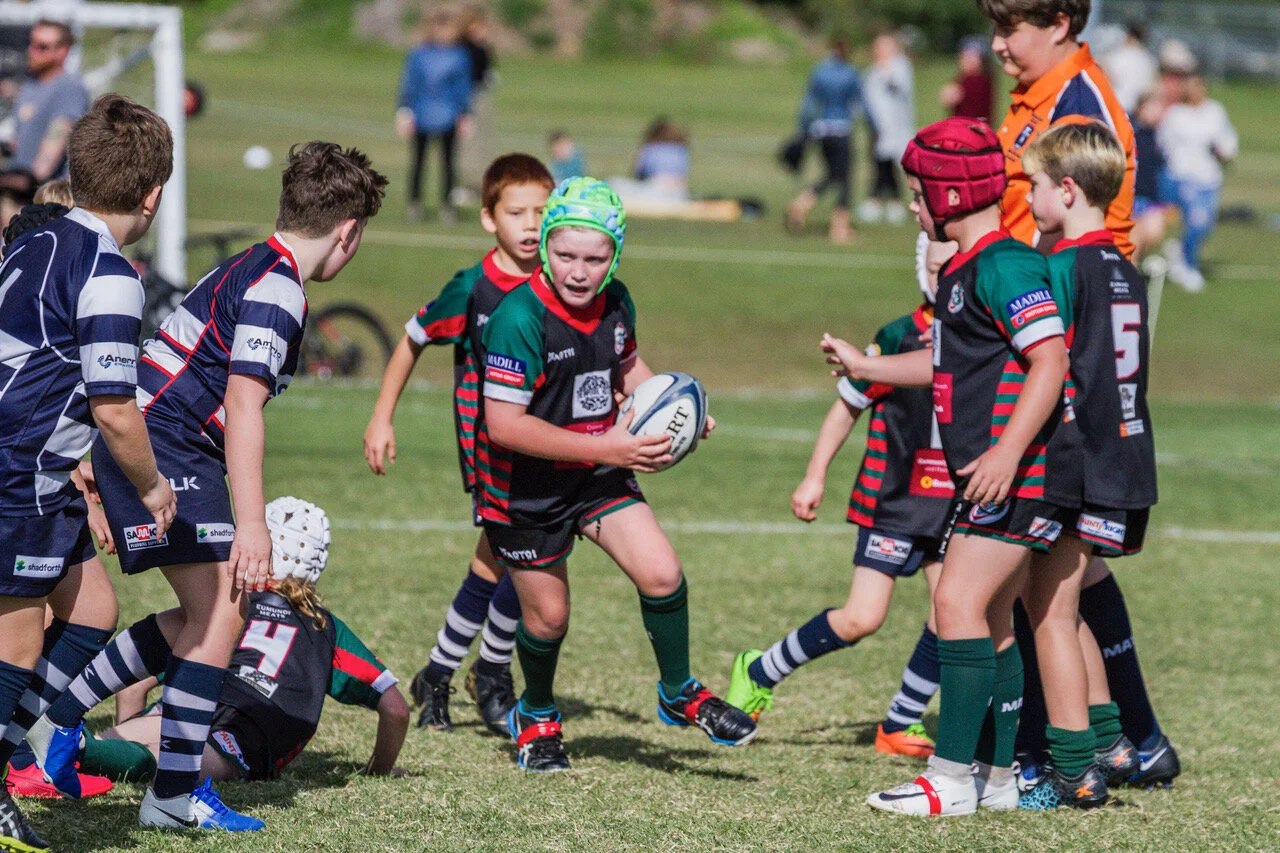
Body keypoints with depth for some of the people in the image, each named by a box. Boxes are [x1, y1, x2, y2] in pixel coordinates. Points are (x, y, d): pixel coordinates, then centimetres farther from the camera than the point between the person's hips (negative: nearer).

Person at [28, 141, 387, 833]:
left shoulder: (250, 270, 17)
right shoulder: (276, 289, -15)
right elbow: (243, 407, -22)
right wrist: (251, 524, -23)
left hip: (141, 445, 10)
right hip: (167, 447, -10)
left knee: (205, 613, 15)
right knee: (220, 612, -10)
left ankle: (59, 722, 20)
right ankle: (173, 795, -8)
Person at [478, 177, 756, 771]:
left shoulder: (616, 302, -6)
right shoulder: (520, 319, -27)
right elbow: (505, 424, -30)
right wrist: (605, 447, -30)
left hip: (599, 475, 5)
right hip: (527, 488, -5)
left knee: (662, 575, -9)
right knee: (548, 617, 8)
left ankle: (679, 695, 15)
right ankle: (536, 718, 37)